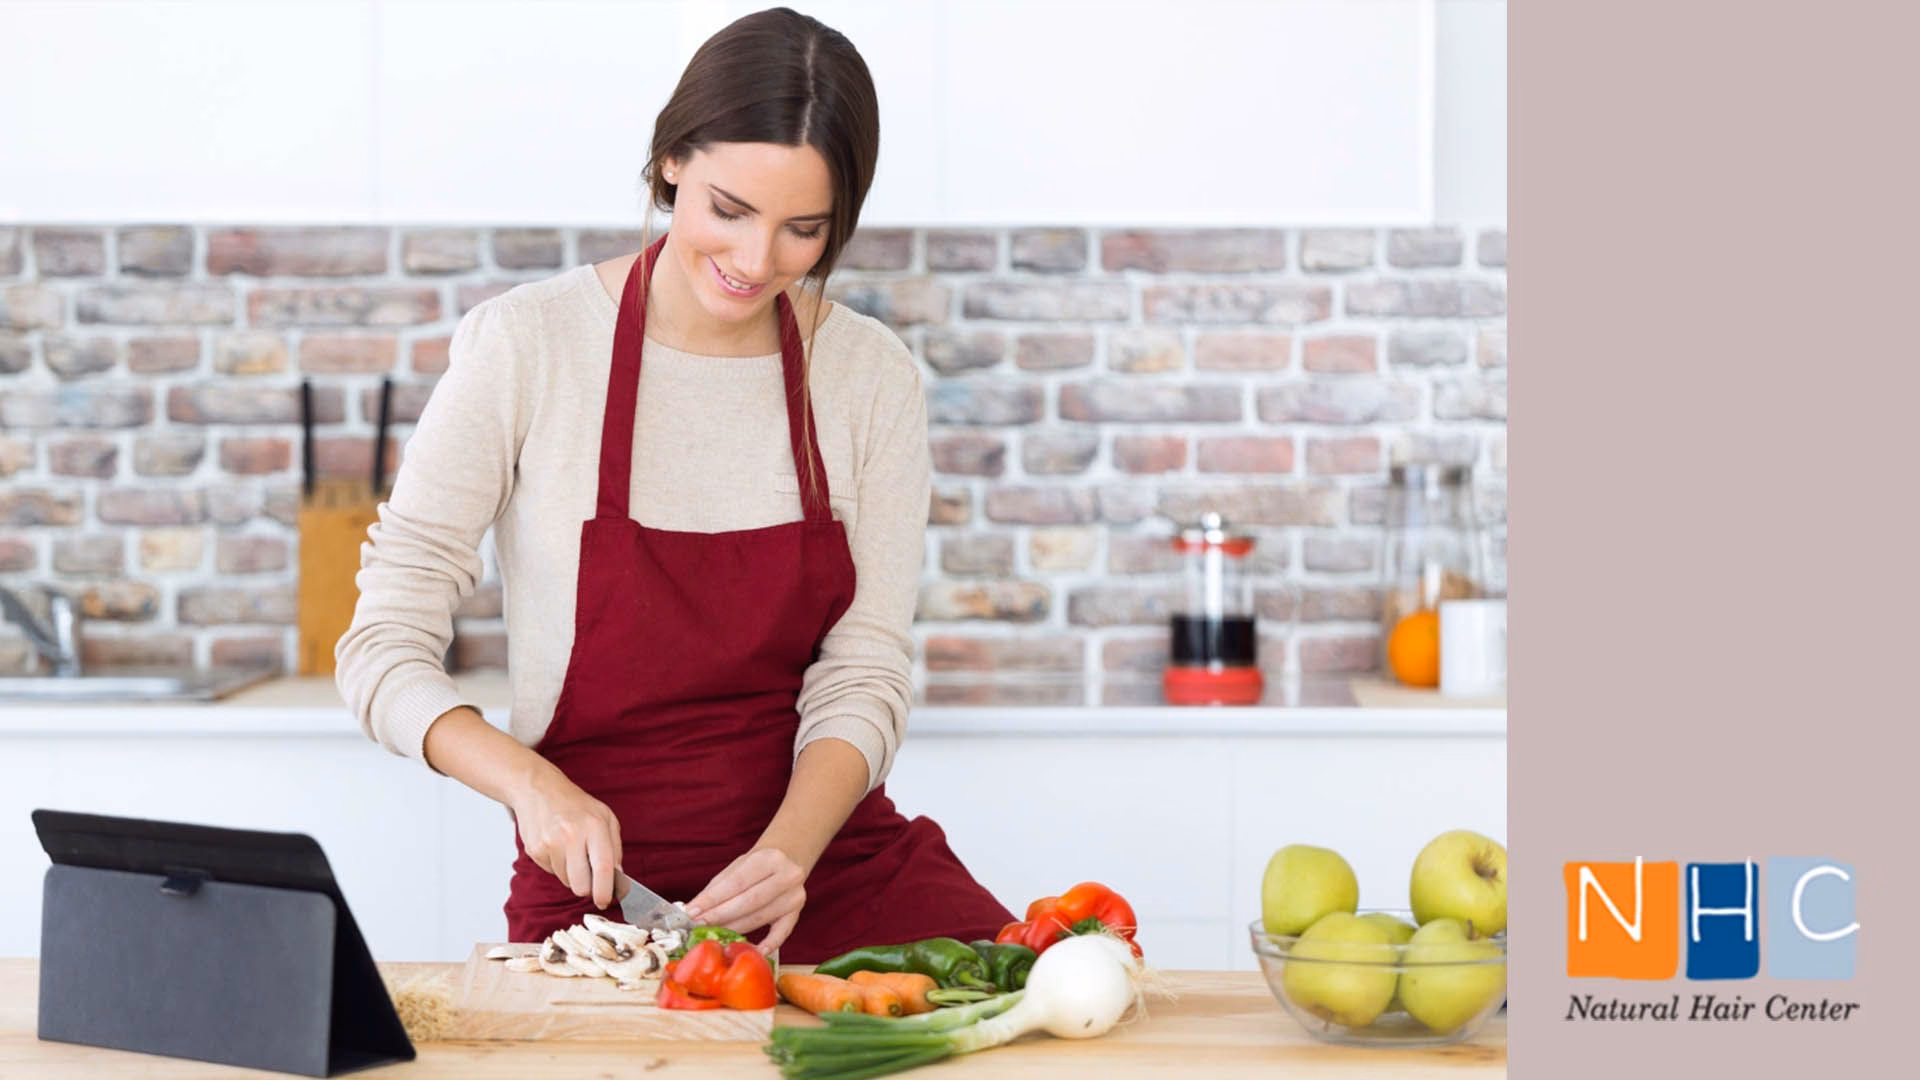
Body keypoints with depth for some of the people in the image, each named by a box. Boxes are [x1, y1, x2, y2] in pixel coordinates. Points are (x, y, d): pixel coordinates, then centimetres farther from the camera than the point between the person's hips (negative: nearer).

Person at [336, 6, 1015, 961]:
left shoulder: (872, 377, 2)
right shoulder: (527, 345, -7)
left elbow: (862, 677, -1)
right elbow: (382, 654, -5)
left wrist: (785, 856, -19)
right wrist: (532, 782, -22)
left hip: (830, 858, 3)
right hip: (600, 889, -2)